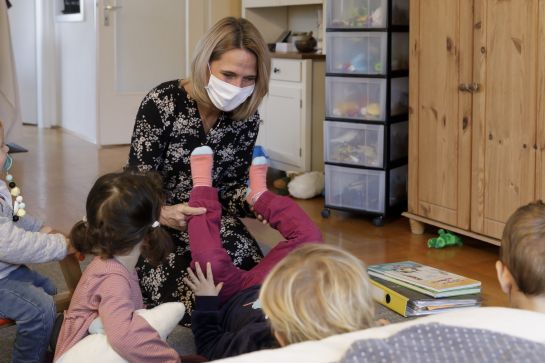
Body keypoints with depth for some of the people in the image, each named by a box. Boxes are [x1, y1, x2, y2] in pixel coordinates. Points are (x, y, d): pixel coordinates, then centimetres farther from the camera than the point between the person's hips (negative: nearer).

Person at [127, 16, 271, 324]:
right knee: (190, 300, -21)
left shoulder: (247, 119, -6)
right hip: (155, 225, -4)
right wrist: (164, 214, -43)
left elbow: (231, 186, 2)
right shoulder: (163, 103, -22)